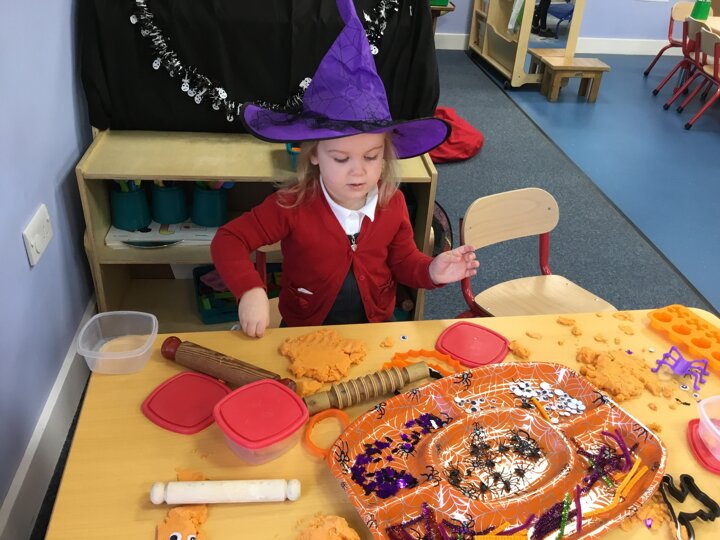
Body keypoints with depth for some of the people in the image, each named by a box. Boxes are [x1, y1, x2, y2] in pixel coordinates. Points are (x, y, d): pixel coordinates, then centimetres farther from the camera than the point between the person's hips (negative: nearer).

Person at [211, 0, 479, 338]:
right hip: (306, 333, -3)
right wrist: (250, 290, -30)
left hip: (375, 329, 4)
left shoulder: (393, 204, -8)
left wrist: (431, 271, -16)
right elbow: (228, 240, -14)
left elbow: (403, 262, 6)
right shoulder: (292, 205, -17)